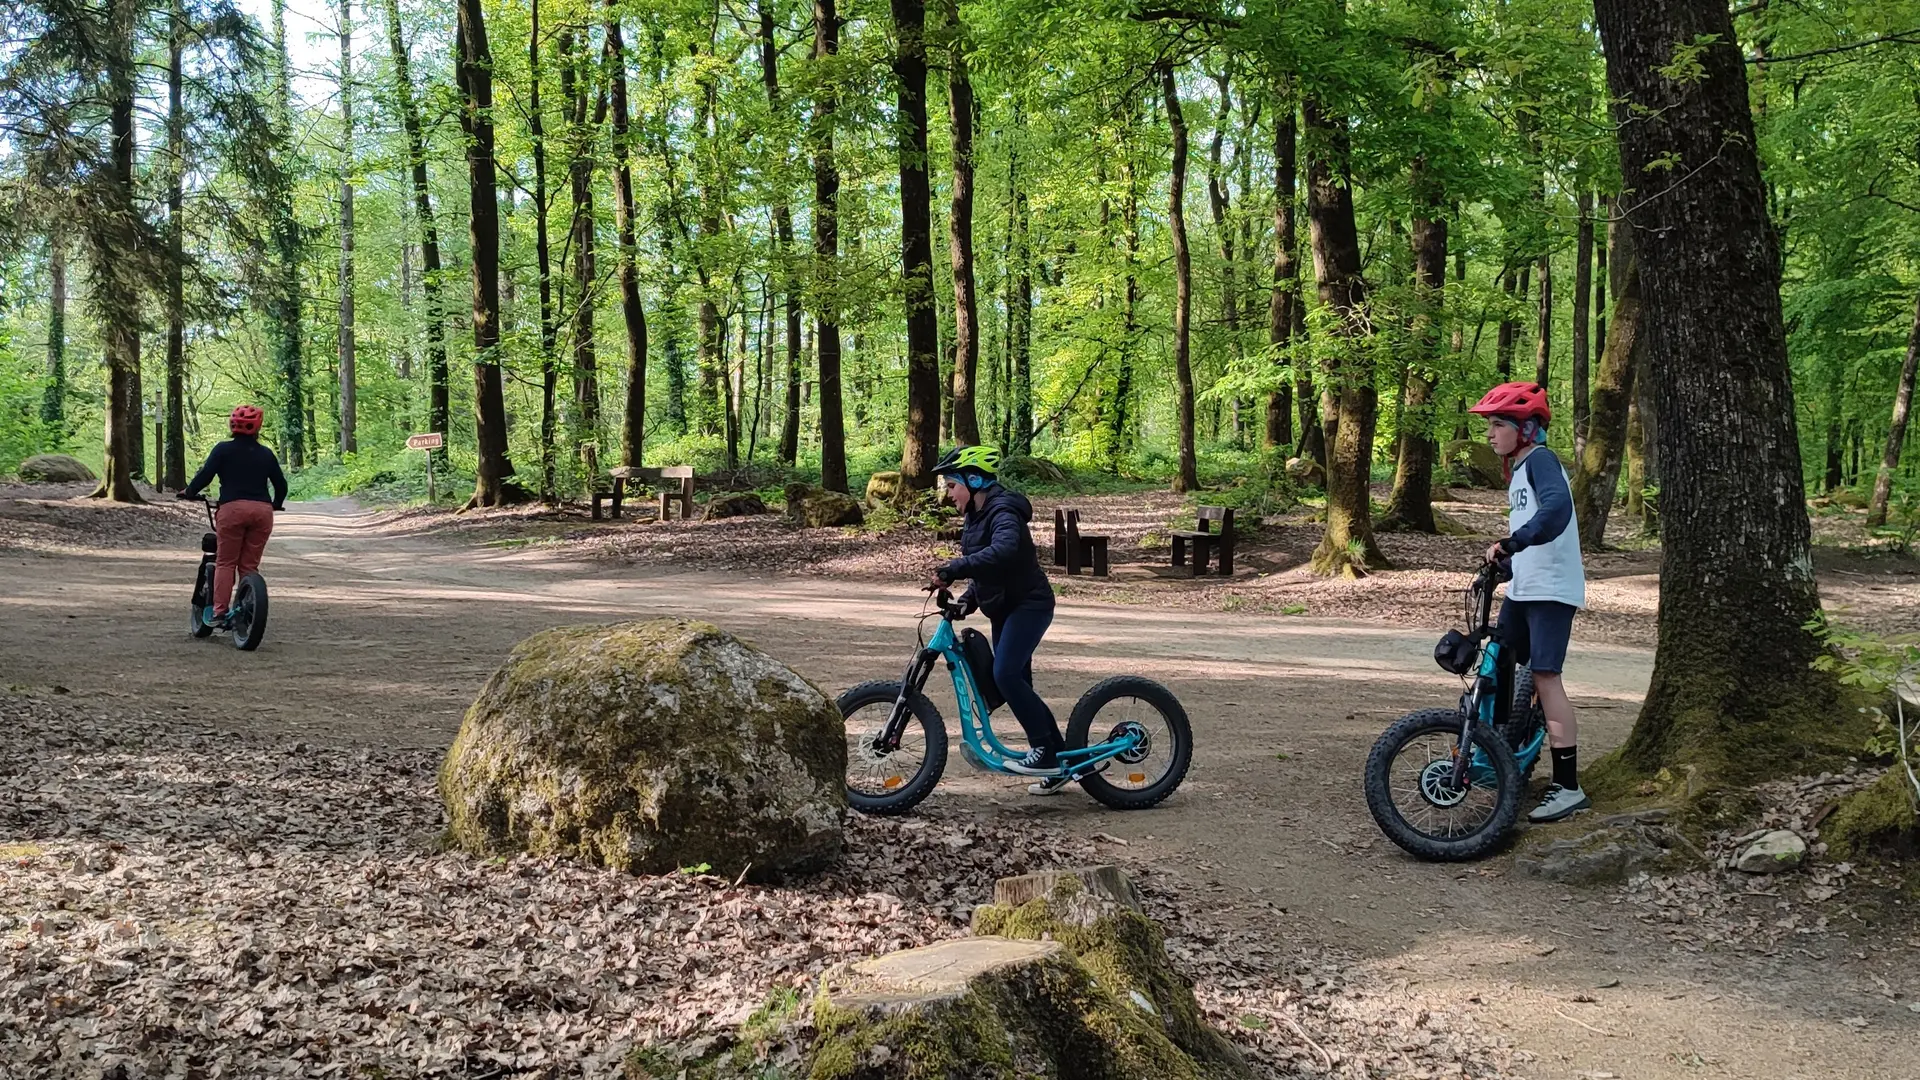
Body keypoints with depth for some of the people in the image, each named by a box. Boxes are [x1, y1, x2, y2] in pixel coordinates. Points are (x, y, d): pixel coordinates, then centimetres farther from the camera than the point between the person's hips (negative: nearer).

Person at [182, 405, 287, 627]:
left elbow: (205, 475, -1)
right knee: (249, 565, 8)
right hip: (262, 510, 3)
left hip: (233, 508, -3)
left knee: (225, 563, 3)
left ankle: (219, 612, -5)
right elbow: (281, 484, 17)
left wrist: (189, 492, 16)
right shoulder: (266, 454, 14)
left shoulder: (223, 450, 5)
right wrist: (277, 504, 35)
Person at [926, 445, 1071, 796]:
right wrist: (968, 600, 3)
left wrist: (953, 570, -43)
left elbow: (1002, 551, -40)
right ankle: (1063, 760, 17)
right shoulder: (976, 517, 12)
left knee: (1006, 675, -21)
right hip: (1005, 608, 10)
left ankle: (1045, 751, -12)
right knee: (1017, 683, 9)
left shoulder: (1003, 512, -19)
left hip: (1029, 604, -10)